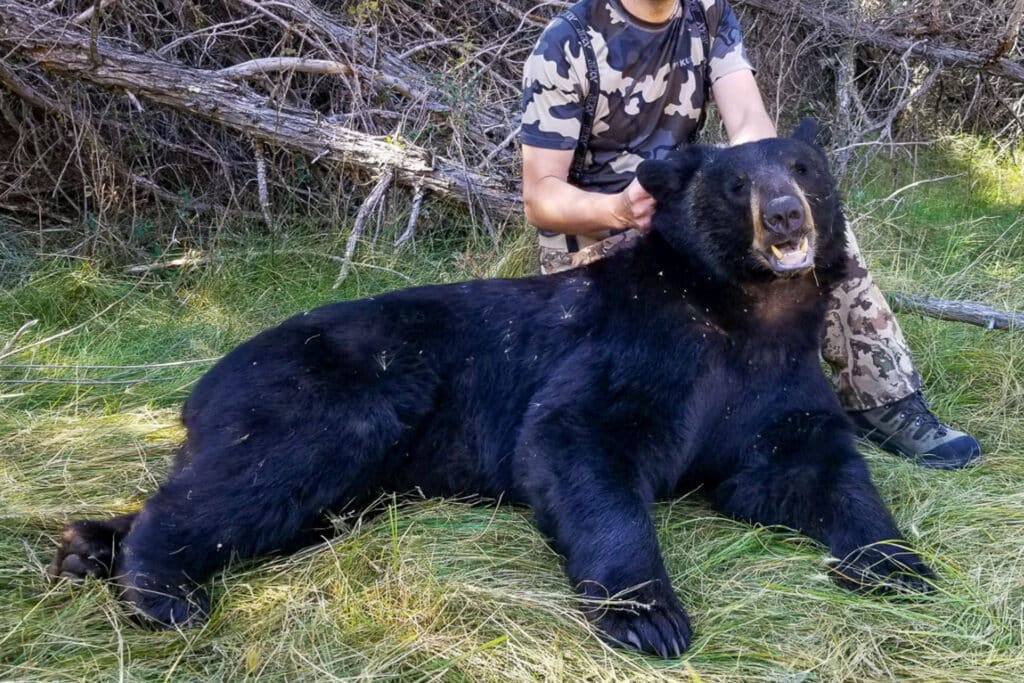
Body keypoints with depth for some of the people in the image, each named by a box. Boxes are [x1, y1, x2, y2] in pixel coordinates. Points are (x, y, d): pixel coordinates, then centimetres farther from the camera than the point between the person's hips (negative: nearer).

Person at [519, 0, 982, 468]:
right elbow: (539, 196, -17)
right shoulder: (568, 43, -14)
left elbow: (754, 127, -15)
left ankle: (883, 399, -11)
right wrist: (618, 209, -38)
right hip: (591, 239, -5)